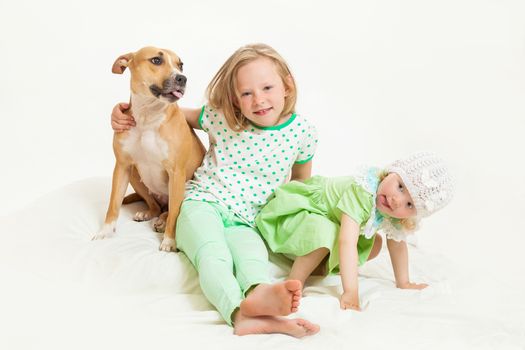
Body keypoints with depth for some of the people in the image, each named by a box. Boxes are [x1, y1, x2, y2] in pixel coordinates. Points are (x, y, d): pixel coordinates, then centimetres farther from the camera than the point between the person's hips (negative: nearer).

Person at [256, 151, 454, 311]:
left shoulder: (397, 213, -14)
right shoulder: (362, 193, -40)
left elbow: (397, 244, 1)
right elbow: (347, 242, -45)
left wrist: (403, 283, 5)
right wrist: (350, 292, -47)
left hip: (330, 218, 8)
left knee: (374, 244, 7)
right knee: (326, 232, -37)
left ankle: (320, 266, 2)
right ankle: (293, 284, -20)